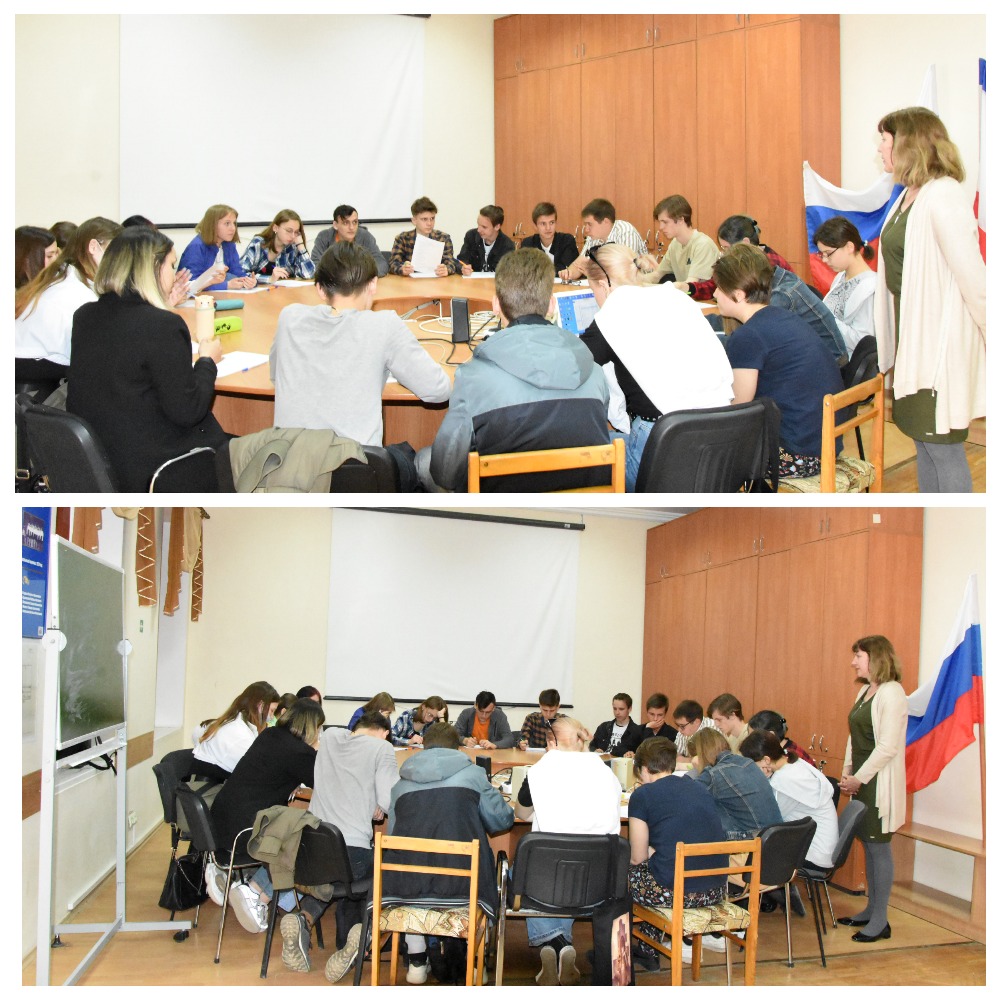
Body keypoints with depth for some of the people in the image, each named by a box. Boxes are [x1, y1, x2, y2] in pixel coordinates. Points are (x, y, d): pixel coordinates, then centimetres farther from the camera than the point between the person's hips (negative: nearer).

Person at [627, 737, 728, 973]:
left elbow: (637, 858, 3)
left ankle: (647, 951, 30)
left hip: (674, 892, -6)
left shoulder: (642, 795, -2)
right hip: (715, 893, 6)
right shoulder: (701, 789, 14)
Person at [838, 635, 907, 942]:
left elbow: (888, 747, -20)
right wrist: (847, 773, 8)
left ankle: (880, 921, 2)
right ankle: (872, 910, 23)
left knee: (878, 846, -4)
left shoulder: (891, 693, -15)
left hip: (880, 783, -9)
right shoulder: (865, 691, 14)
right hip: (861, 780, 9)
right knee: (868, 845, 13)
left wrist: (860, 778, -16)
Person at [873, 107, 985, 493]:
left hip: (940, 338, -9)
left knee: (942, 444, -3)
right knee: (922, 439, 15)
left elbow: (972, 276, -19)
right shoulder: (910, 195, 12)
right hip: (912, 334, 9)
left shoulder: (943, 196, -17)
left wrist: (990, 335, -17)